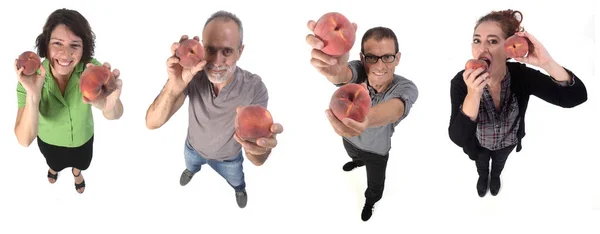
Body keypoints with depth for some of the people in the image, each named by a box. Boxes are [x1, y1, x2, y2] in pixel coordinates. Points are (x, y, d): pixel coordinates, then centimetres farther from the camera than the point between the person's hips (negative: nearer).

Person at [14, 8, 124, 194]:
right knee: (54, 162, 32)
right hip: (49, 140, 0)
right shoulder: (30, 78, -34)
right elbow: (25, 140, -38)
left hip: (82, 136, 1)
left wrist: (109, 104, -73)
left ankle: (76, 172, 66)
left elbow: (115, 115, -48)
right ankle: (53, 167, 68)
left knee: (81, 163, 31)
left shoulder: (91, 68, -34)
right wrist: (33, 96, -55)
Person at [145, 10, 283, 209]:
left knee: (236, 179, 31)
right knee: (191, 165, 35)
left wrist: (260, 145, -67)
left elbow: (257, 160, -40)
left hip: (228, 157, -1)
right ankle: (192, 169, 70)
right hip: (194, 147, 1)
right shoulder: (192, 74, -33)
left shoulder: (254, 88, -37)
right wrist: (175, 86, -58)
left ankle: (239, 188, 66)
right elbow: (152, 123, -38)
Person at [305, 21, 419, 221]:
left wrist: (368, 117, -89)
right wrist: (334, 70, -88)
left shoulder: (406, 88, -40)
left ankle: (370, 201, 58)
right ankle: (359, 161, 70)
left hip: (377, 149, -2)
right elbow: (343, 74, -61)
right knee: (354, 156, 34)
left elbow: (394, 109, -64)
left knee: (375, 187, 23)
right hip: (349, 138, 2)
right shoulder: (358, 72, -36)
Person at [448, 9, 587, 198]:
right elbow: (458, 138, -42)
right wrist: (473, 94, -57)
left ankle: (495, 176, 68)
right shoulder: (461, 82, -37)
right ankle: (483, 177, 65)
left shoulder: (521, 75, -32)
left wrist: (547, 64, -54)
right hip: (479, 144, -2)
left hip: (508, 141, 2)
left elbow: (576, 97, -36)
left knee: (499, 162, 34)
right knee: (482, 164, 31)